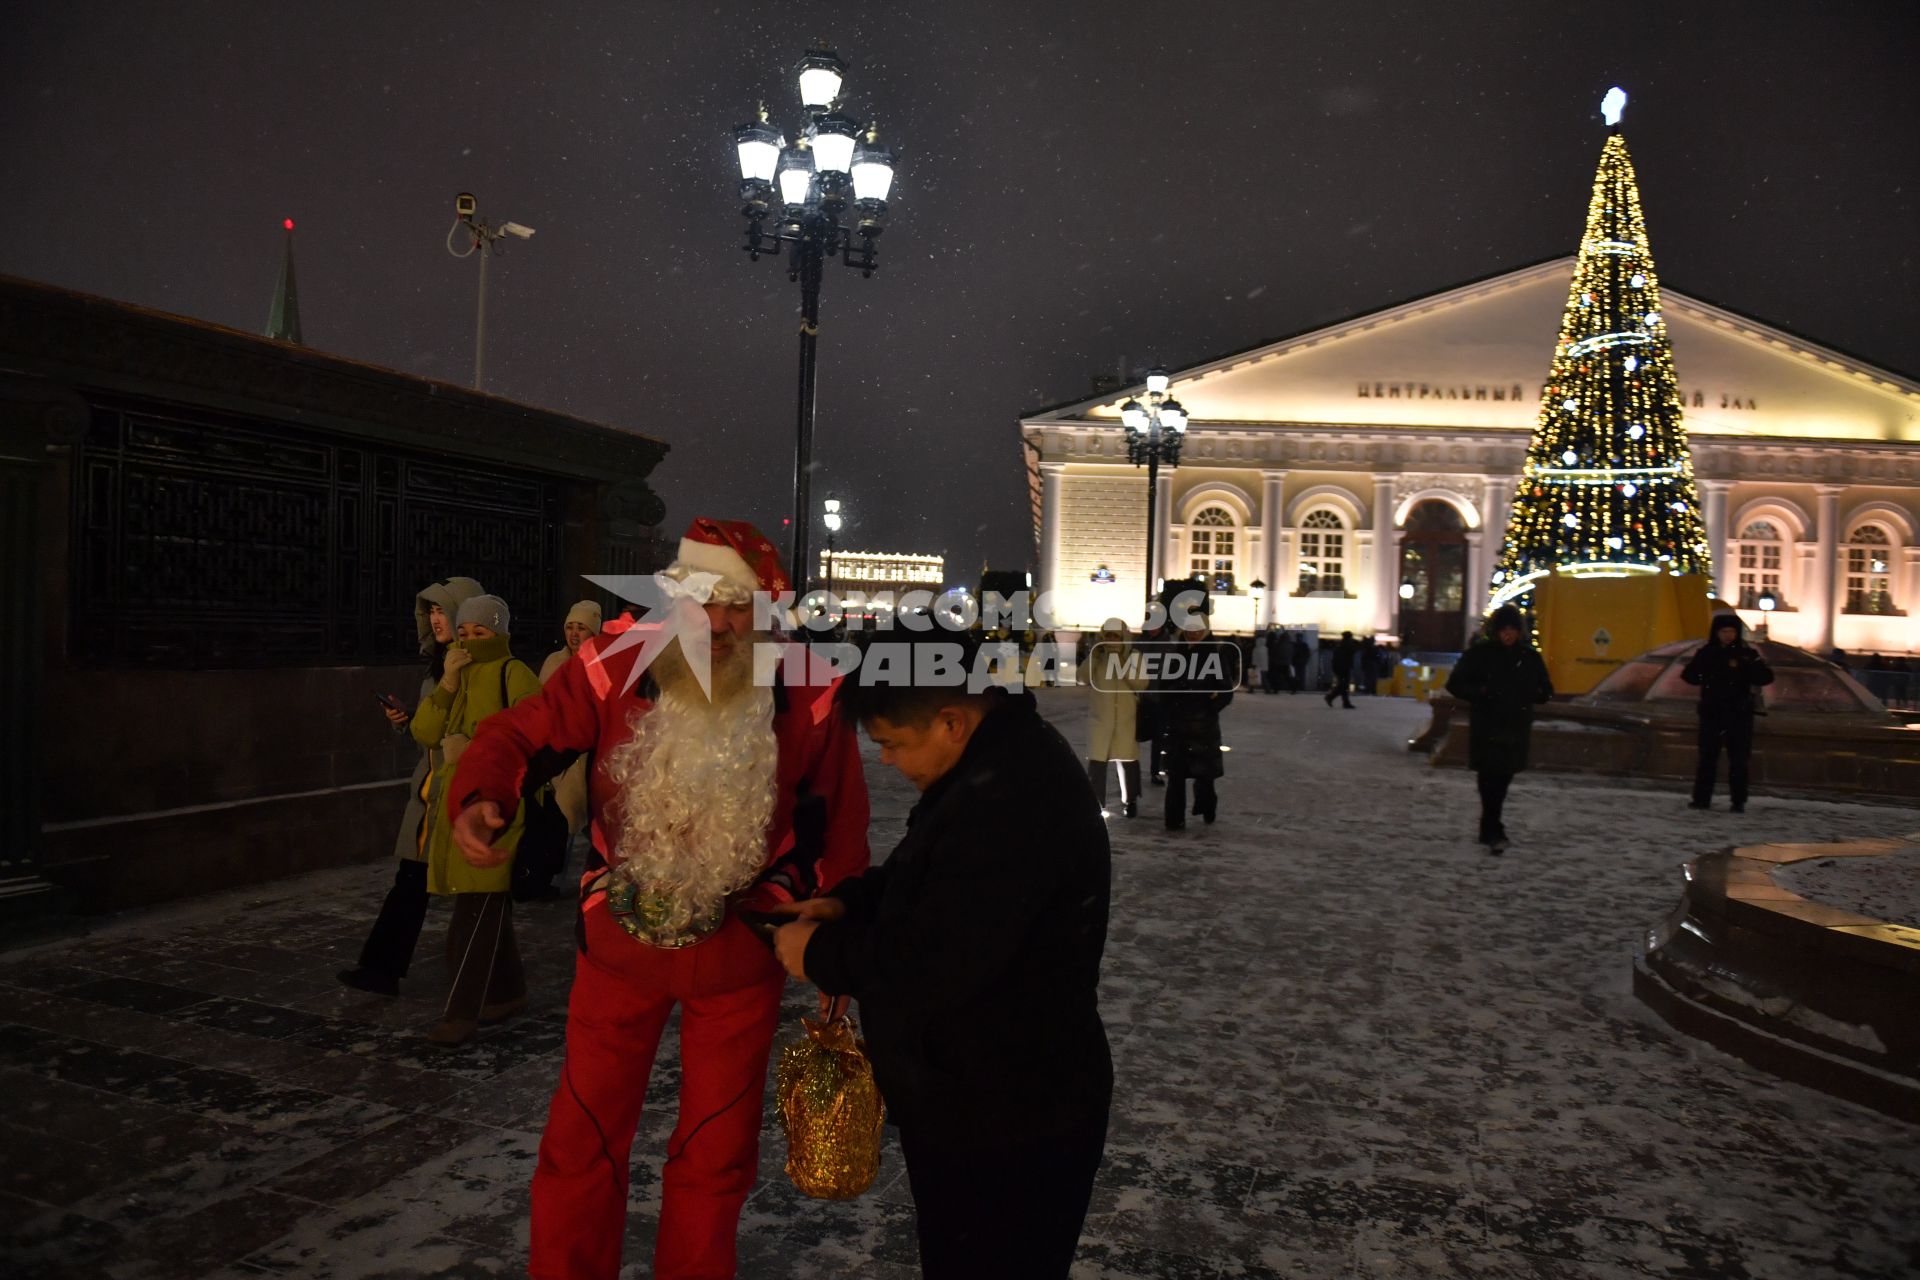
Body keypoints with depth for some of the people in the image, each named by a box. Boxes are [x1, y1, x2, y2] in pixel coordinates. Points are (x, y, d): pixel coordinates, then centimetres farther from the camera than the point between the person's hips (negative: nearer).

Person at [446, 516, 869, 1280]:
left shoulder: (806, 698, -14)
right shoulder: (614, 666, -15)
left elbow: (839, 833, -5)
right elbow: (522, 734, -9)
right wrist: (479, 799, -33)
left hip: (742, 955, 0)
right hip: (619, 943, 1)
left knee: (715, 1153, 17)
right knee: (581, 1143, 15)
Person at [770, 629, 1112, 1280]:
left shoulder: (1007, 803, -31)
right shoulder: (999, 761, 3)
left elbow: (929, 966, -30)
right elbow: (934, 875, 19)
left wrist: (819, 954, -13)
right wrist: (849, 902, 3)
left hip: (1006, 1130, -10)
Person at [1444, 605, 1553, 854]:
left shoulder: (1529, 656, 8)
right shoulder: (1479, 654, -2)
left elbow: (1546, 690, 15)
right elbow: (1455, 684, 1)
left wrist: (1531, 693, -8)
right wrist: (1480, 693, -16)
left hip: (1516, 728, 4)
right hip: (1486, 728, -4)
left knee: (1503, 778, 11)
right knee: (1491, 778, -12)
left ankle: (1489, 829, 25)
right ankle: (1493, 832, -13)